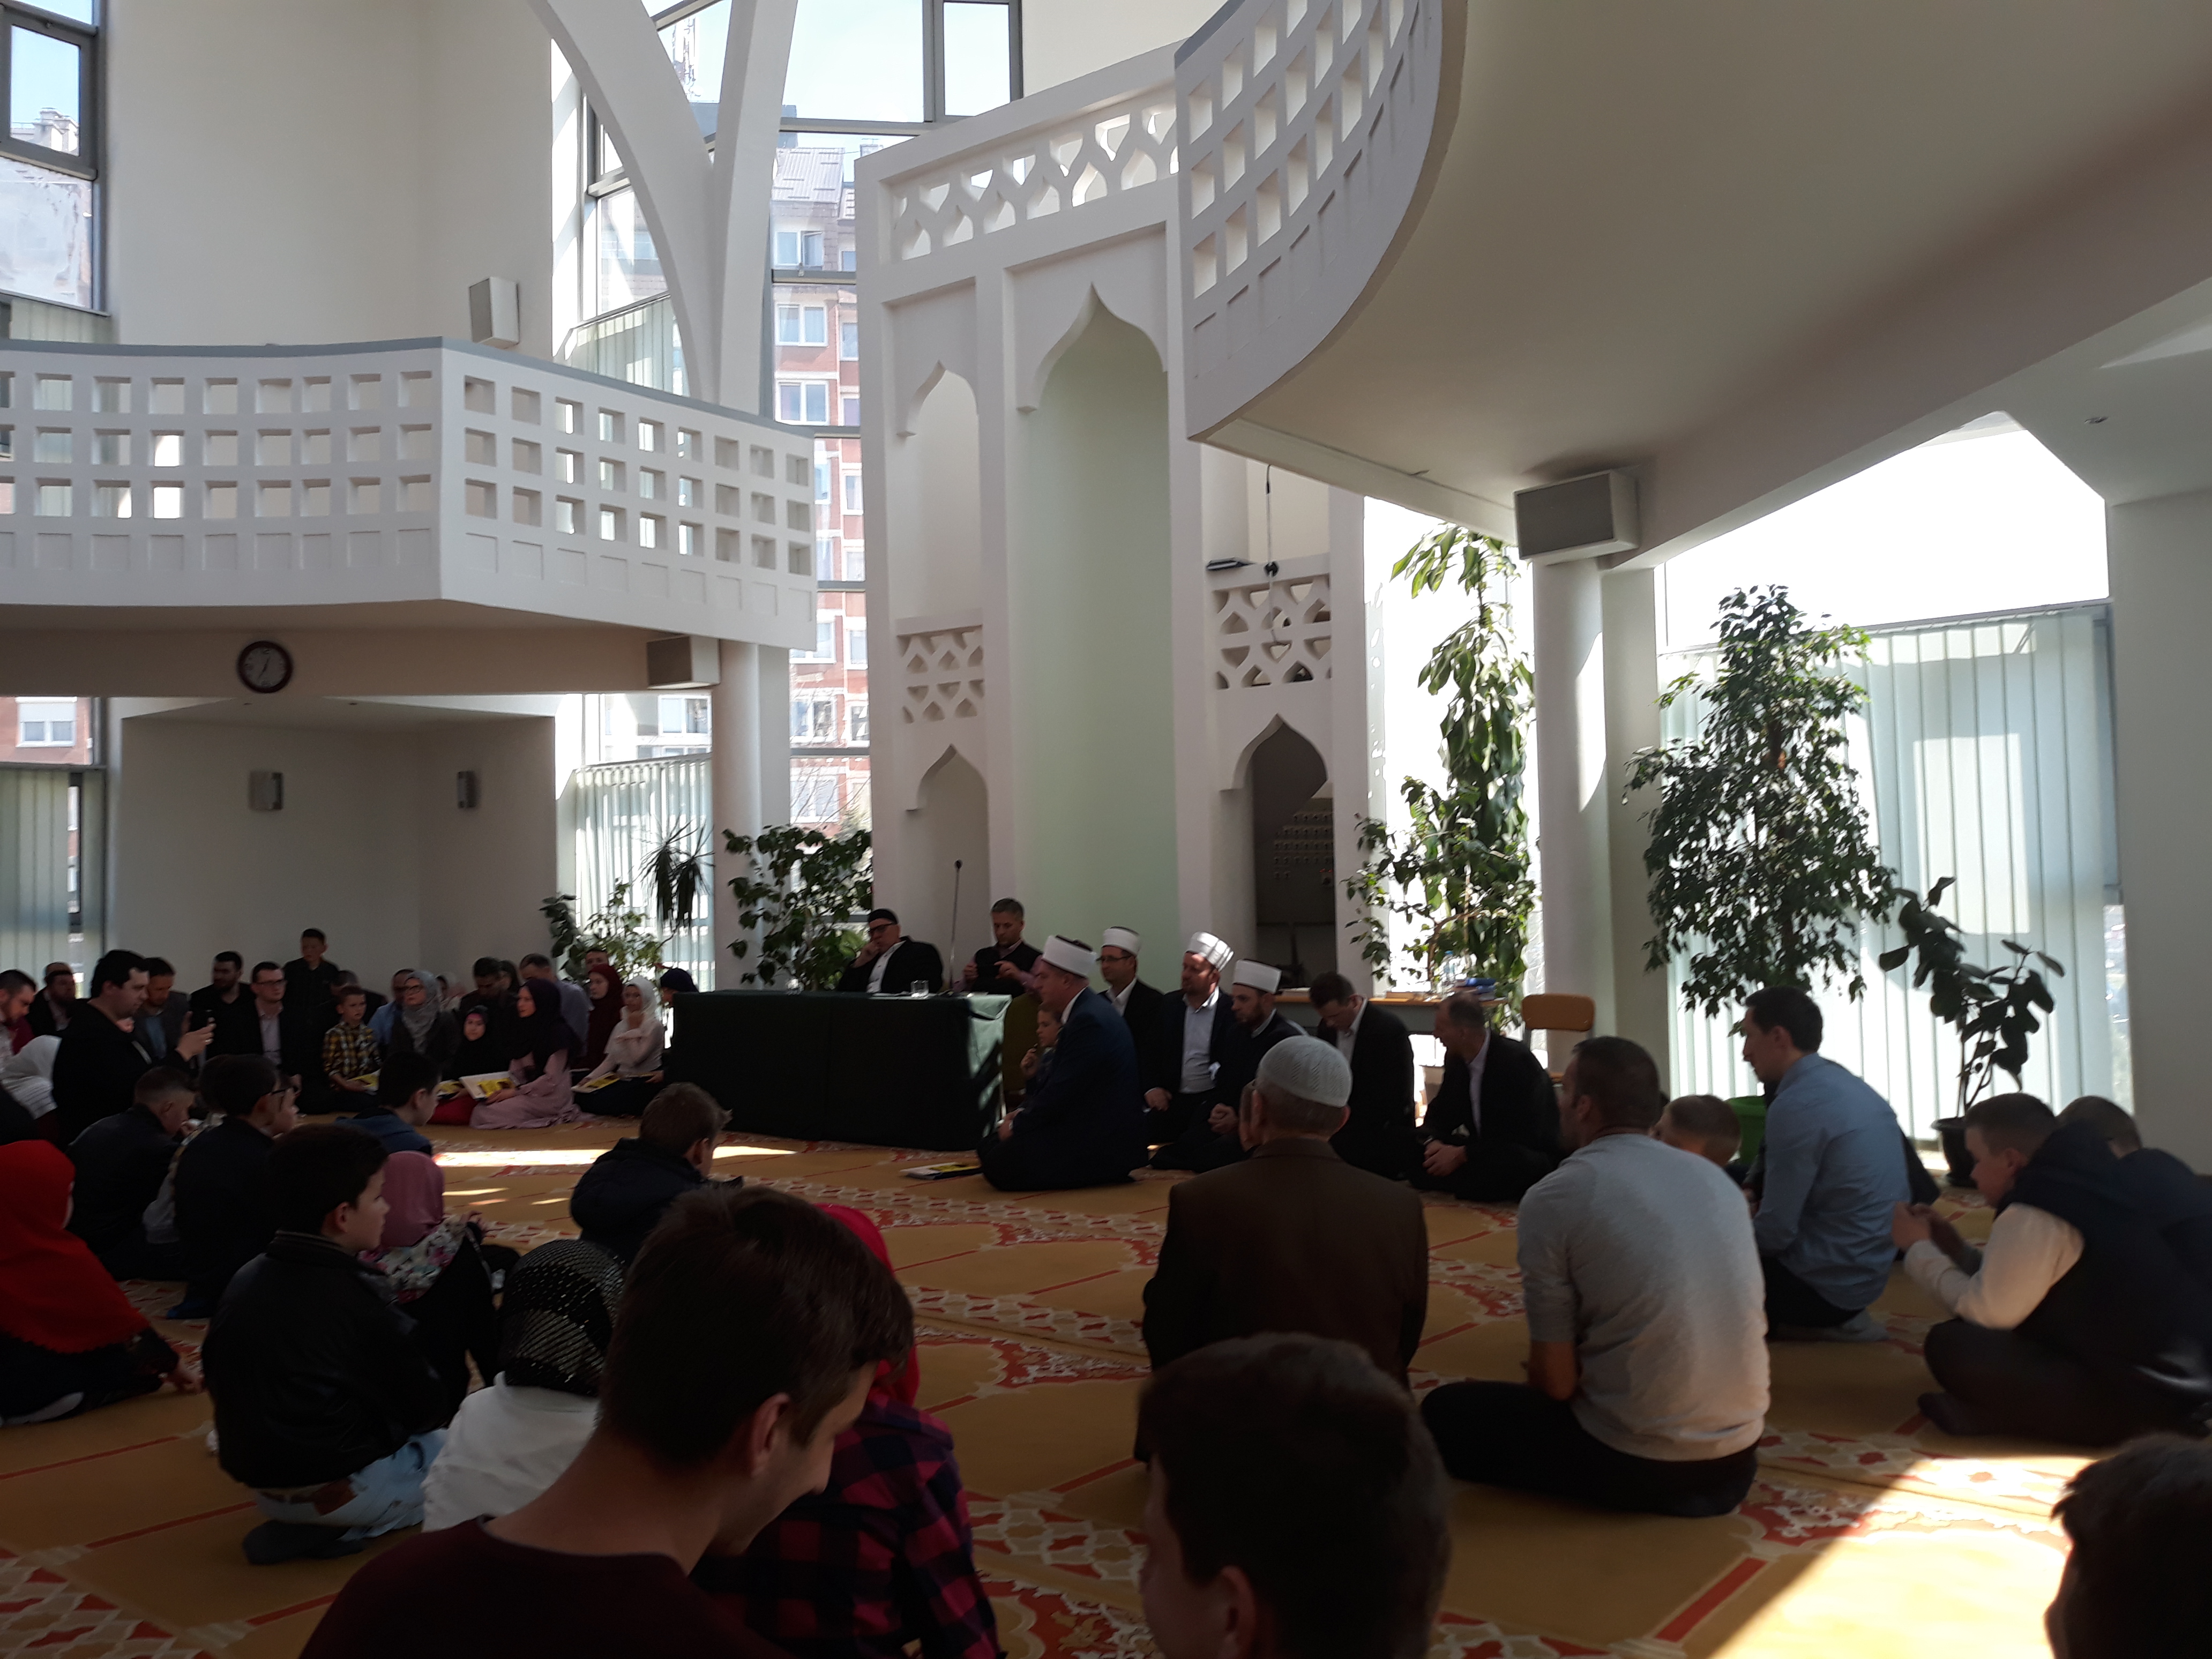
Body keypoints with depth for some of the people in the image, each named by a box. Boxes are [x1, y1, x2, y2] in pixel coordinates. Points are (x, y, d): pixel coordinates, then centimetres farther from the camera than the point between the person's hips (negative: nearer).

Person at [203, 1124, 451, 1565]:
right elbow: (428, 1409, -13)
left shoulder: (246, 1280, 0)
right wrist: (442, 1408, 12)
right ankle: (342, 1530, -4)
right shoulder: (356, 1296, -21)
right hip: (338, 1488, -9)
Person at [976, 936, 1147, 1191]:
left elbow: (1062, 1091, -22)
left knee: (999, 1164, -17)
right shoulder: (1084, 1011, 12)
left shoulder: (1089, 1021, -21)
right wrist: (1021, 1114, 4)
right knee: (989, 1146, 11)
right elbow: (1055, 1080, 16)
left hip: (1101, 1143, -10)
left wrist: (1017, 1126, -9)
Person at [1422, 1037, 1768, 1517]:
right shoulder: (1718, 1178, 4)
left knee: (1445, 1412, 13)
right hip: (1735, 1463, 7)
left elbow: (1555, 1382, -10)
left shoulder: (1553, 1198, -13)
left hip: (1638, 1467, -6)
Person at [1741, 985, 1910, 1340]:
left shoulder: (1796, 1106, -22)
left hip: (1826, 1283, -9)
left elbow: (1775, 1232, -20)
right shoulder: (1849, 1084, 7)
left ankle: (1809, 1324, 1)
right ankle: (1840, 1319, 14)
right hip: (1867, 1270, 9)